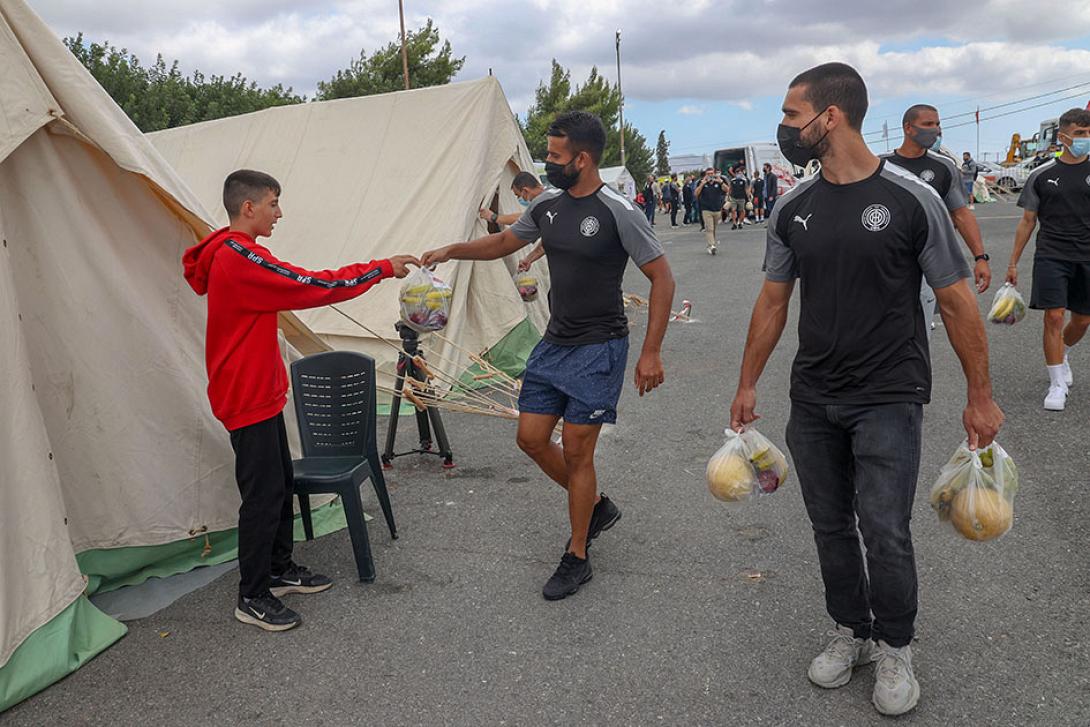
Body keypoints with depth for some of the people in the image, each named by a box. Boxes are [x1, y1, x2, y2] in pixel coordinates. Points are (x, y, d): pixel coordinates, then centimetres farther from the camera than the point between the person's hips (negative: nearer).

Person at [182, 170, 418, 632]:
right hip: (247, 398, -11)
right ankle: (252, 598, 9)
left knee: (280, 482, 17)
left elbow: (295, 288, 17)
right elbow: (311, 287, -23)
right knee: (263, 493, -3)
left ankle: (280, 569, 31)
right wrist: (382, 268, -16)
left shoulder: (232, 255, 13)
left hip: (260, 392, 11)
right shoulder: (240, 258, -22)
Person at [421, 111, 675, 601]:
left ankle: (576, 557, 16)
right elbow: (505, 242, 22)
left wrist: (651, 353, -14)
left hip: (598, 349, -7)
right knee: (531, 438, 9)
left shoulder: (618, 212, -16)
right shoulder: (547, 205, 4)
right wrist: (452, 251, 11)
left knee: (576, 451, -2)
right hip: (553, 344, 7)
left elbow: (662, 279, -12)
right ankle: (597, 506, 32)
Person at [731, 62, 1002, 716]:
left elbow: (958, 302, -4)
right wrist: (747, 386, 11)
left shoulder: (911, 199, -10)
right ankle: (851, 633, 32)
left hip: (889, 398, -4)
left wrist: (981, 397, -2)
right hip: (813, 398, 4)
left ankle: (896, 650, 19)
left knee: (883, 530, -5)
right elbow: (773, 302, 10)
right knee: (831, 526, 12)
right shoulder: (793, 208, 3)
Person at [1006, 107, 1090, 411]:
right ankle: (1057, 384, 1)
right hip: (1051, 255, -2)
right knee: (1054, 317, -9)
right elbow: (1027, 222, 7)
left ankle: (1061, 355, 43)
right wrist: (1013, 264, 5)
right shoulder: (1042, 175, 2)